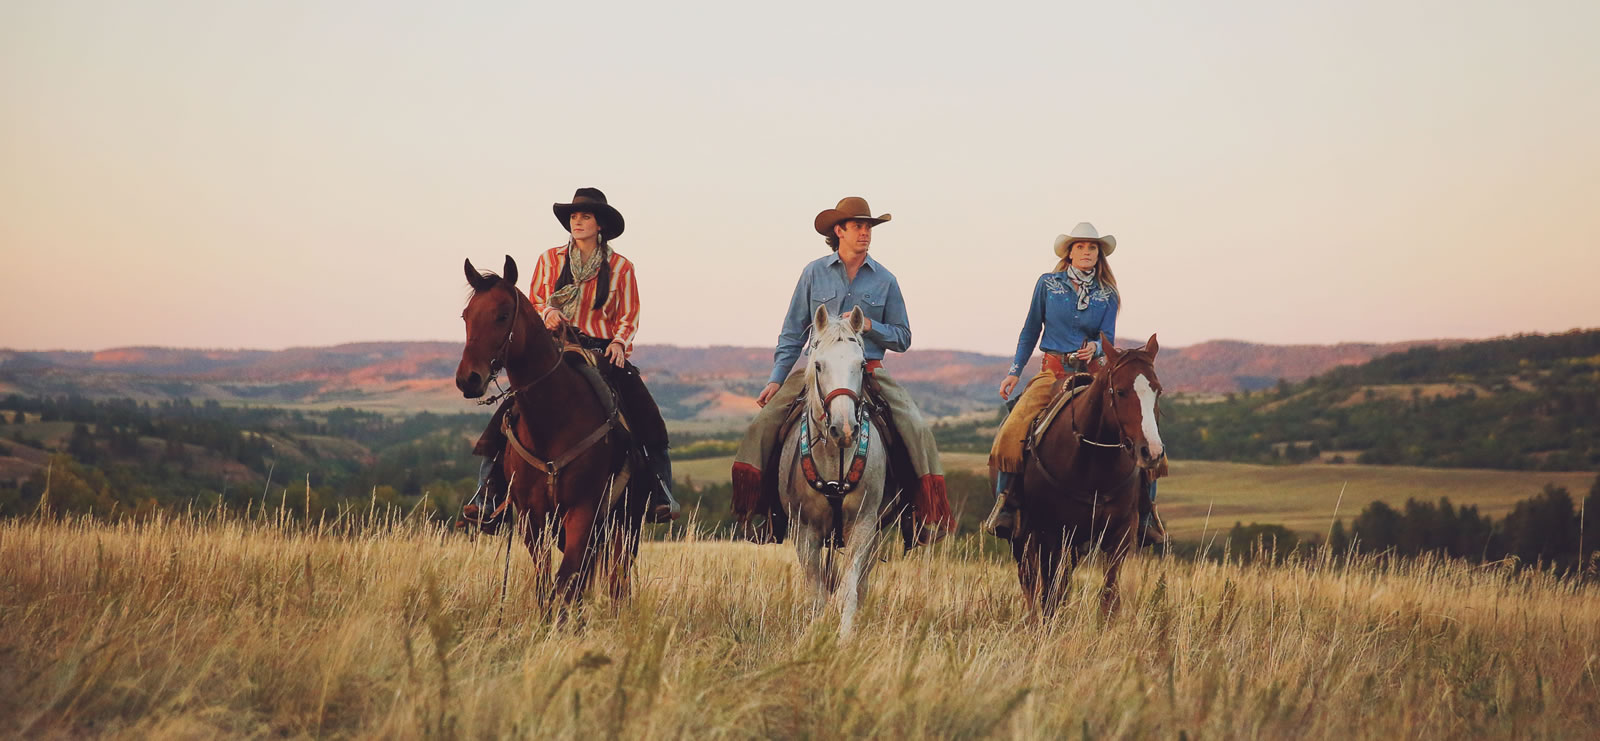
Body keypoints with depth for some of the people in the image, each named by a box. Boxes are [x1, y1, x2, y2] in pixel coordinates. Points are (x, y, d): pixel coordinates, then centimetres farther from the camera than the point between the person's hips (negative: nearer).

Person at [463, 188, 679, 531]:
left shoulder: (621, 268, 6)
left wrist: (620, 342, -10)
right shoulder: (550, 260, 8)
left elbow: (629, 317, 9)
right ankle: (489, 494, -14)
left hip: (603, 351, -1)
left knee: (645, 418, -21)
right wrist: (547, 314, -7)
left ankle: (660, 491, -12)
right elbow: (533, 303, 15)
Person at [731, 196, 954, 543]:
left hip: (870, 370, 0)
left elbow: (902, 338, 8)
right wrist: (776, 379, 1)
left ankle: (931, 516, -12)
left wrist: (870, 326, -10)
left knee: (917, 428, -19)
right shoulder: (814, 273, 4)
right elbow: (792, 334, 9)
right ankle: (754, 508, -2)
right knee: (764, 422, -15)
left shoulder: (884, 280, 5)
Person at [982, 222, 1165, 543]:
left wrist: (1095, 347, -23)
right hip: (1053, 372, -1)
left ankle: (1146, 510, -4)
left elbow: (1108, 339, 1)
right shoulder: (1047, 284, 7)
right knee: (1012, 430, -25)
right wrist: (1015, 371, 6)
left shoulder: (1107, 296, 9)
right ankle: (1005, 504, -12)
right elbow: (1030, 331, 12)